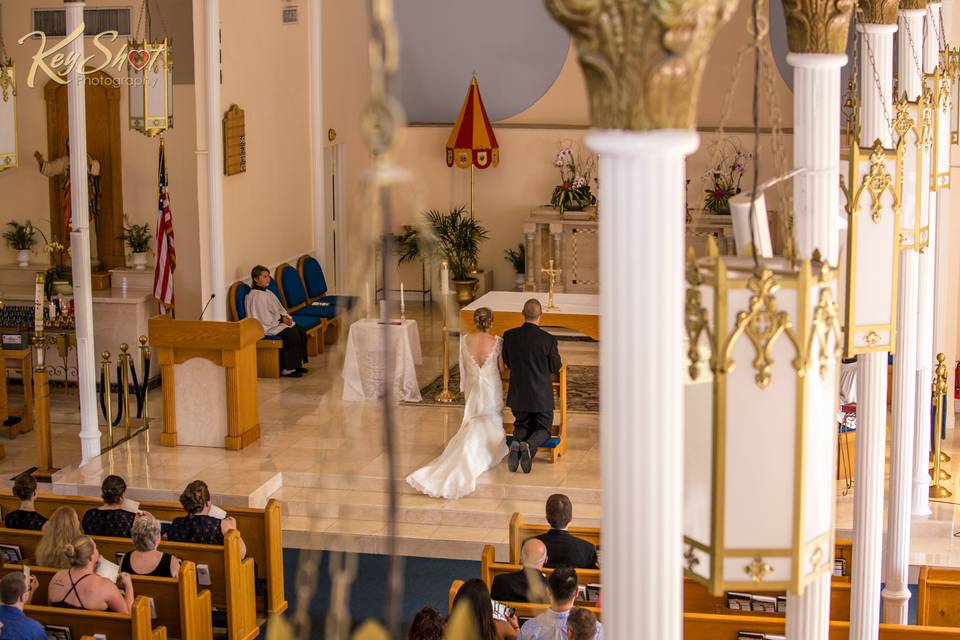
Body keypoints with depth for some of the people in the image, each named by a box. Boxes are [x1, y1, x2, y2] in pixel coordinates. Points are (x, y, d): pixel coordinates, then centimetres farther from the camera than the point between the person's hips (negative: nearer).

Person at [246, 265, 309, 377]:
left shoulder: (267, 292, 17)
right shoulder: (255, 296, -14)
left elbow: (279, 309, 19)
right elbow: (265, 318, -18)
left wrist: (285, 316, -1)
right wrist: (281, 319, -13)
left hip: (277, 322, 10)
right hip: (267, 327, -10)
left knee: (301, 330, -6)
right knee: (292, 334, -26)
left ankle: (298, 363, -1)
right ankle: (287, 369, -20)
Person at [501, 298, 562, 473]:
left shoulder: (509, 336, -9)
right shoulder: (549, 340, -17)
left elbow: (508, 363, 5)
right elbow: (555, 367, -5)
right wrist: (557, 355, 16)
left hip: (518, 395, 3)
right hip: (541, 396, -3)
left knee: (521, 425, 23)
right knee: (543, 429, 16)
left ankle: (516, 444, -12)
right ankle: (529, 446, -19)